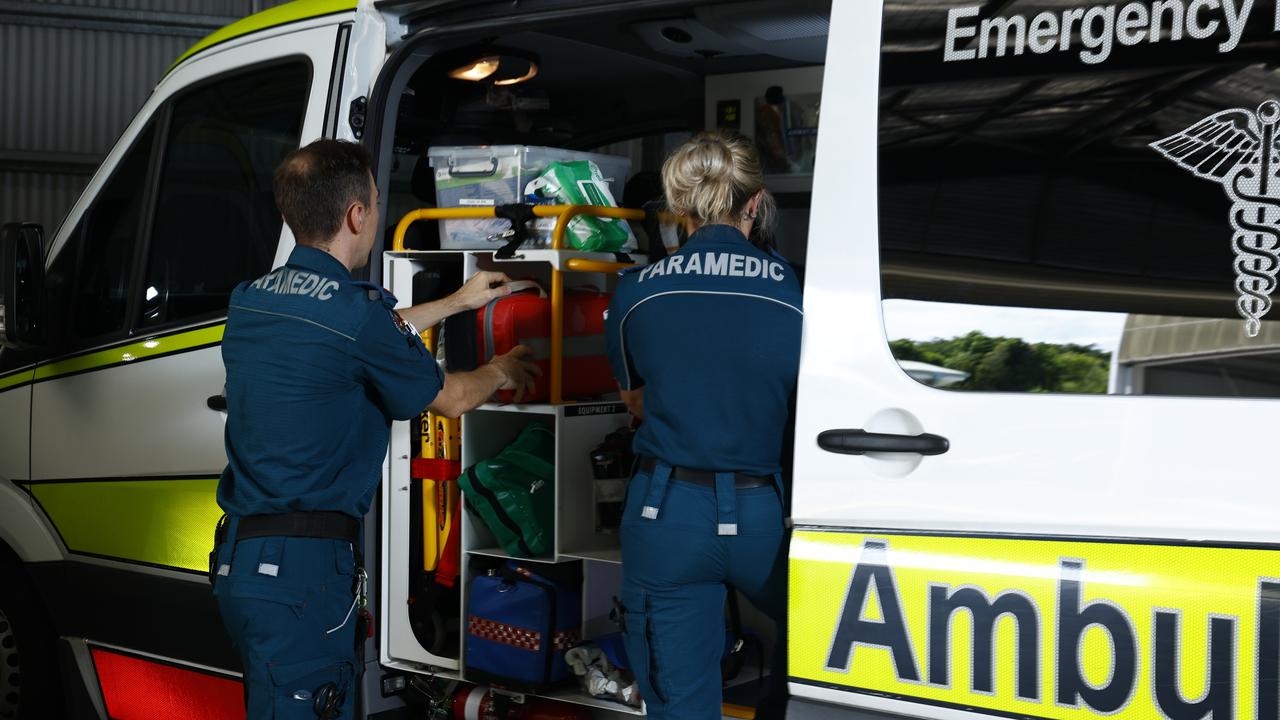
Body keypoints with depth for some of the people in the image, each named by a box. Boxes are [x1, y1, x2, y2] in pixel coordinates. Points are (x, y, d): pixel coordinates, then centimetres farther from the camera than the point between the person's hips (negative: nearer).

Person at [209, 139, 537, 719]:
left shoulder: (249, 301, 10)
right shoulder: (353, 311, -15)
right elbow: (450, 399, 1)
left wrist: (456, 302, 37)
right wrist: (502, 372, 23)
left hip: (237, 556, 9)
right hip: (301, 568, -9)